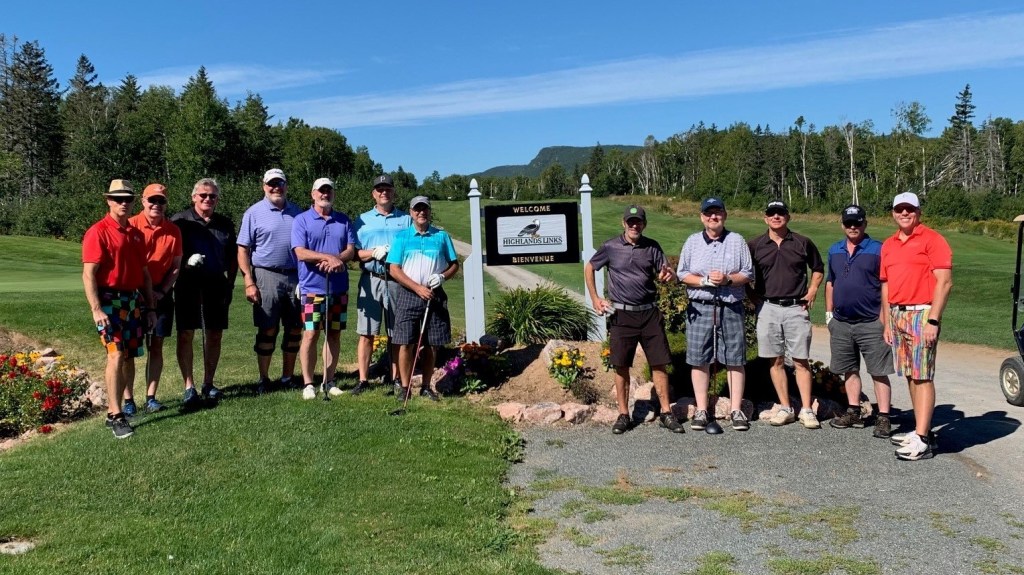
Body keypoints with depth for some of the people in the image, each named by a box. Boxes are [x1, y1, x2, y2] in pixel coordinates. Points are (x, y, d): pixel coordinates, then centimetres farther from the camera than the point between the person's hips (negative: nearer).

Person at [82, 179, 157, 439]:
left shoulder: (136, 234, 15)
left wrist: (150, 307, 16)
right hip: (110, 300, -7)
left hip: (134, 301, 7)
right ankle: (115, 416, -12)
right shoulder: (98, 232, -7)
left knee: (129, 357, 7)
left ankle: (113, 409, 17)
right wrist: (96, 309, -20)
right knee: (116, 355, -14)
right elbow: (88, 274, -13)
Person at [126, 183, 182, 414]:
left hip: (161, 296, 3)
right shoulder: (131, 226, -7)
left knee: (156, 347, 6)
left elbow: (176, 266, 5)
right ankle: (128, 399, 6)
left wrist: (161, 292, -6)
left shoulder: (173, 231, 3)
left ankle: (151, 397, 13)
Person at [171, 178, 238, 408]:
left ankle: (208, 384, 20)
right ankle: (189, 387, 3)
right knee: (186, 335, -3)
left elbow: (232, 257, 17)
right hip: (188, 284, -3)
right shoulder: (180, 220, 0)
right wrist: (186, 260, -18)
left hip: (216, 285, 3)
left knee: (214, 335, 7)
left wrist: (230, 283, 9)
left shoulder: (225, 224, 12)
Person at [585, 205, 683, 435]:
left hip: (649, 313, 2)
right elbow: (589, 268, 11)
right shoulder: (610, 247, 0)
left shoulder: (652, 247, 5)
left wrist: (668, 276, -19)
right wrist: (595, 299, 5)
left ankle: (666, 413, 11)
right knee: (621, 366, 3)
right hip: (621, 315, -1)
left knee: (659, 363, 2)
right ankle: (623, 415, 14)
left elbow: (665, 275, 6)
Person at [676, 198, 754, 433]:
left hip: (731, 308, 0)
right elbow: (682, 274, 6)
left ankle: (736, 410, 11)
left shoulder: (737, 241, 7)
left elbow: (748, 273, 5)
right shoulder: (692, 242, 9)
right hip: (700, 308, 1)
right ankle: (701, 411, 10)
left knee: (735, 360, 2)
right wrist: (705, 281, -10)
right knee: (699, 360, 2)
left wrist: (728, 279, -13)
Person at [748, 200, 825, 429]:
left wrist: (812, 291, 4)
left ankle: (806, 410, 4)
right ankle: (785, 408, 12)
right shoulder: (755, 245, 4)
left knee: (801, 360, -1)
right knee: (776, 361, 4)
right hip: (768, 308, 1)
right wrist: (753, 297, 1)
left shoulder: (803, 243, 4)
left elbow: (818, 269, 17)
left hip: (796, 308, -1)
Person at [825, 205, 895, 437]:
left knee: (879, 372, -2)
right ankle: (853, 412, 24)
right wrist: (829, 312, 15)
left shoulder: (877, 250, -5)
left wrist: (883, 318, -12)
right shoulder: (835, 250, 12)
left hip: (870, 323, -5)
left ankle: (883, 418, 2)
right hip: (841, 322, 6)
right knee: (849, 370, 14)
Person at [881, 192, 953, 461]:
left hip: (922, 314, -7)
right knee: (910, 376, 9)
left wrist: (933, 320, -16)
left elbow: (945, 282, -11)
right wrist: (887, 323, 15)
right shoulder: (888, 245, 17)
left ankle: (922, 441, -8)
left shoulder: (932, 239, -5)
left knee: (923, 377, -8)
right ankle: (922, 430, 16)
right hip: (897, 315, 7)